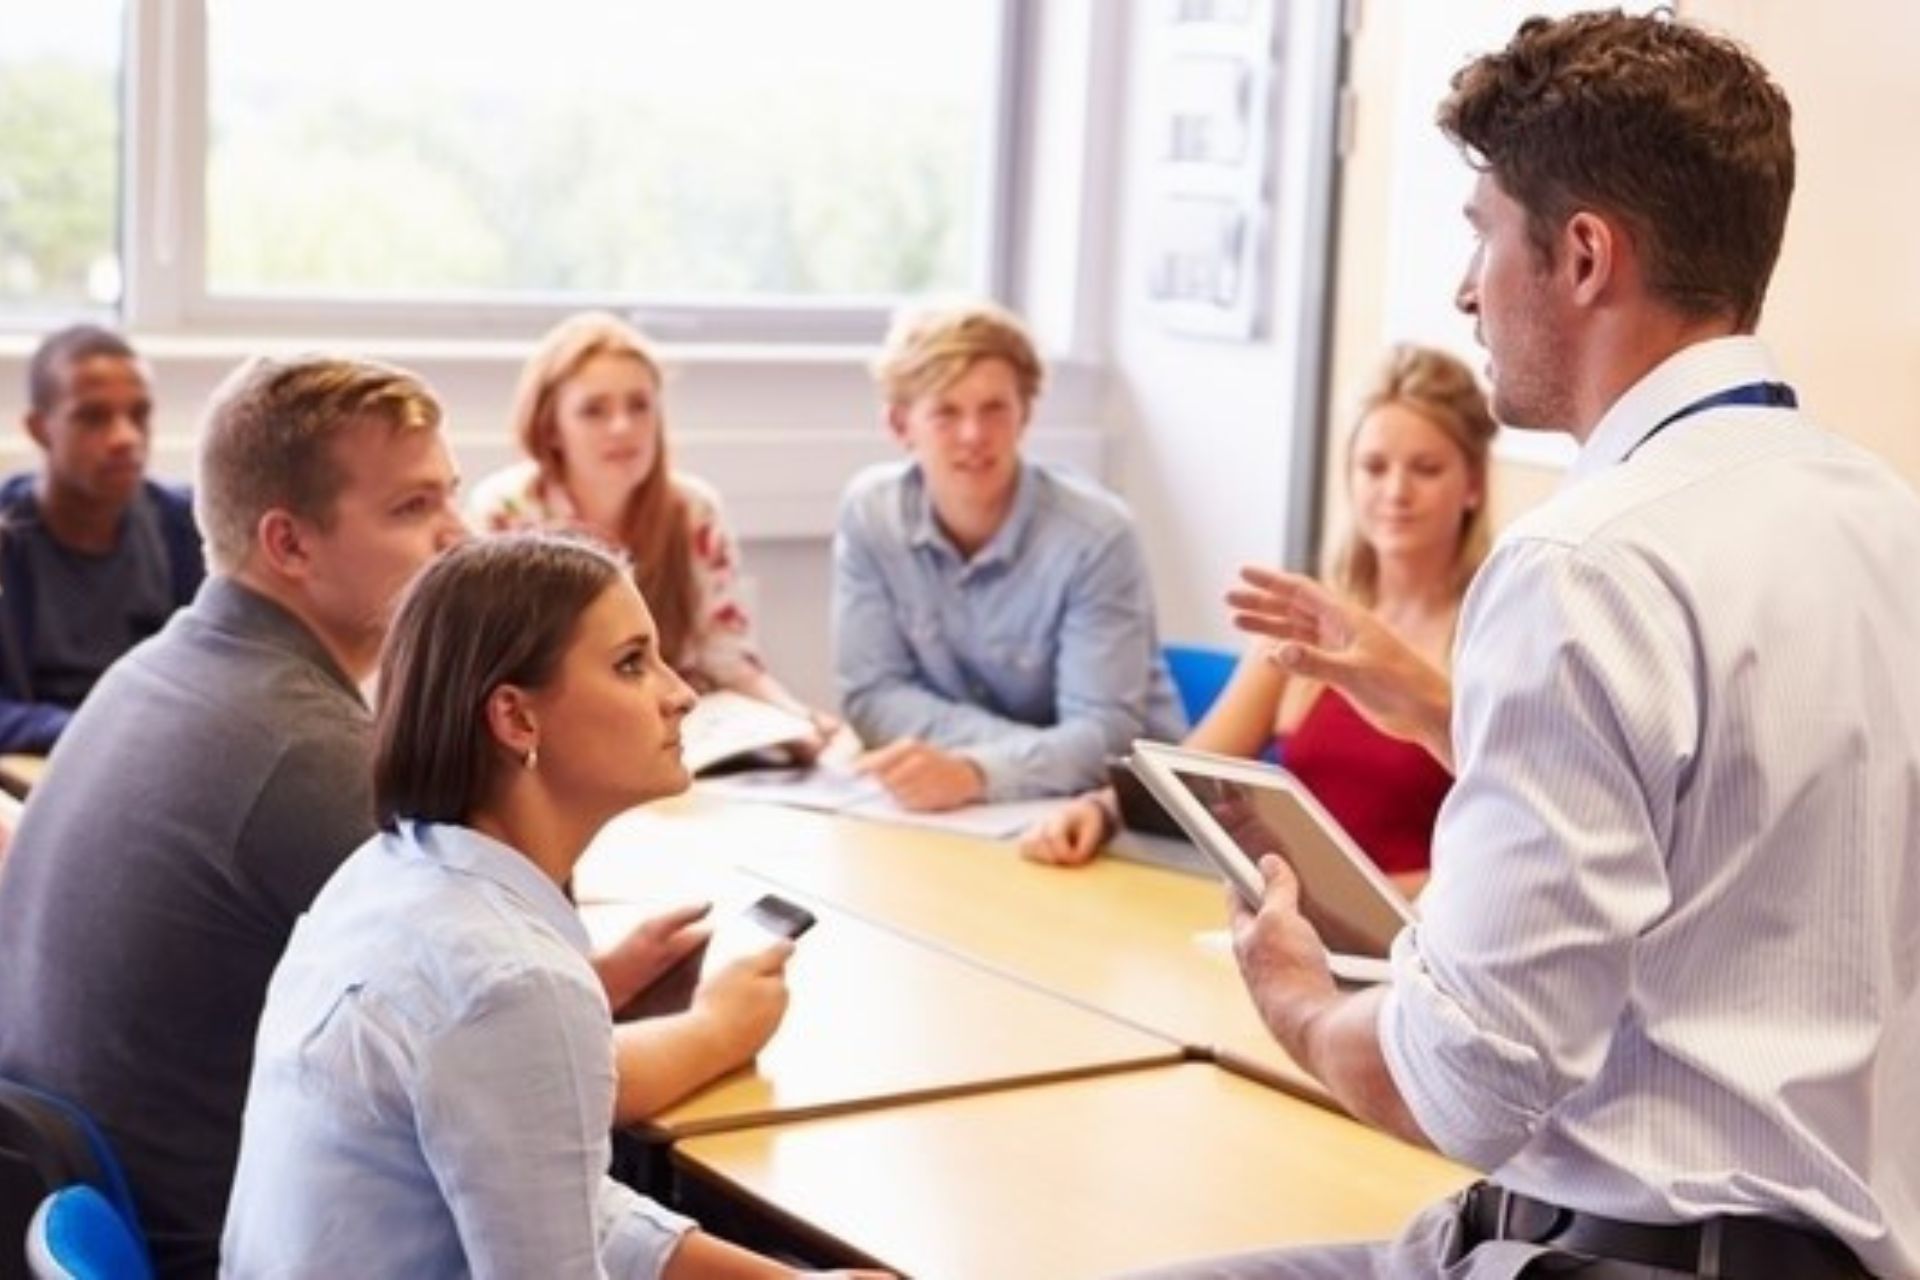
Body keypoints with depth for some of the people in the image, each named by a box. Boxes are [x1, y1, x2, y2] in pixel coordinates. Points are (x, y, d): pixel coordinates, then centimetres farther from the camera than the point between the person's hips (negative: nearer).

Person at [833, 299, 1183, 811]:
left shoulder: (1096, 534, -18)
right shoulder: (870, 511, -7)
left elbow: (1104, 735, -21)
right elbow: (872, 696, -6)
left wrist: (977, 772, -39)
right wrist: (1038, 750, -19)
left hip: (1109, 797, -2)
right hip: (957, 799, 2)